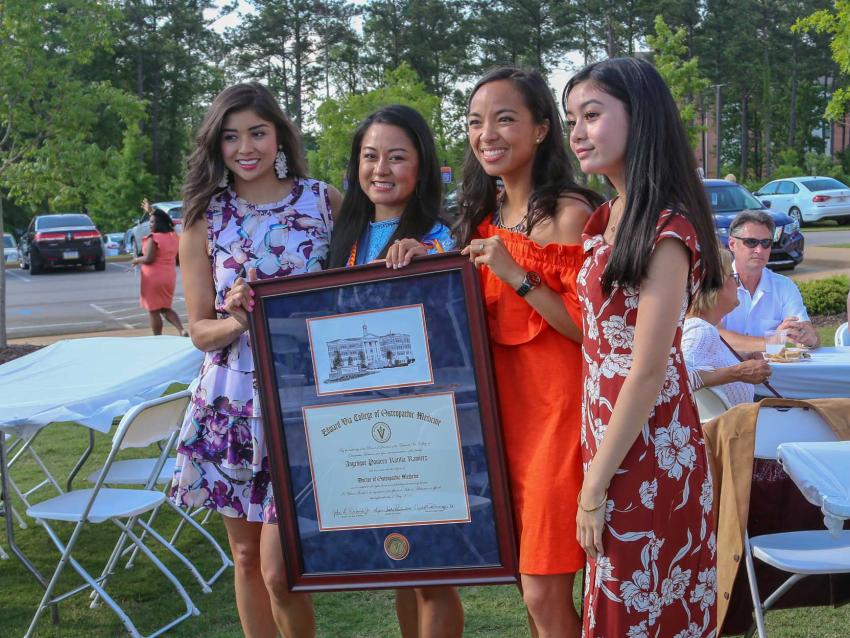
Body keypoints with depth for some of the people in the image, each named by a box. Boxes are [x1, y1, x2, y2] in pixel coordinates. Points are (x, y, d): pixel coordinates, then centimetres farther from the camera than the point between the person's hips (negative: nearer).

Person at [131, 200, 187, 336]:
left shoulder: (153, 238, -16)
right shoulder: (173, 236, 6)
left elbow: (148, 259, -23)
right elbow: (161, 220, 25)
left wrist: (136, 260, -4)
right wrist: (151, 211, 36)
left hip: (154, 278, -7)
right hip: (169, 277, 7)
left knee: (153, 311, 4)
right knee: (165, 308, 16)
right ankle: (182, 331, -6)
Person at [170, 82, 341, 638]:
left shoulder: (324, 200, 1)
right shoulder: (205, 219, 4)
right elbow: (200, 330, 4)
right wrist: (240, 321, -18)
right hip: (233, 404, 2)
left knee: (277, 572, -6)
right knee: (246, 557, 13)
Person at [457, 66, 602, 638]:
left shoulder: (570, 214, -13)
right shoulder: (485, 214, 10)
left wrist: (519, 277, -22)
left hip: (557, 412, -7)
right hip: (503, 409, 7)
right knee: (533, 588, 15)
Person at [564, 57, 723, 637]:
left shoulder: (665, 230, -17)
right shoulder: (609, 218, 9)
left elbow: (648, 371, -20)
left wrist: (595, 486, -17)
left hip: (647, 454, -8)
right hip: (608, 436, 8)